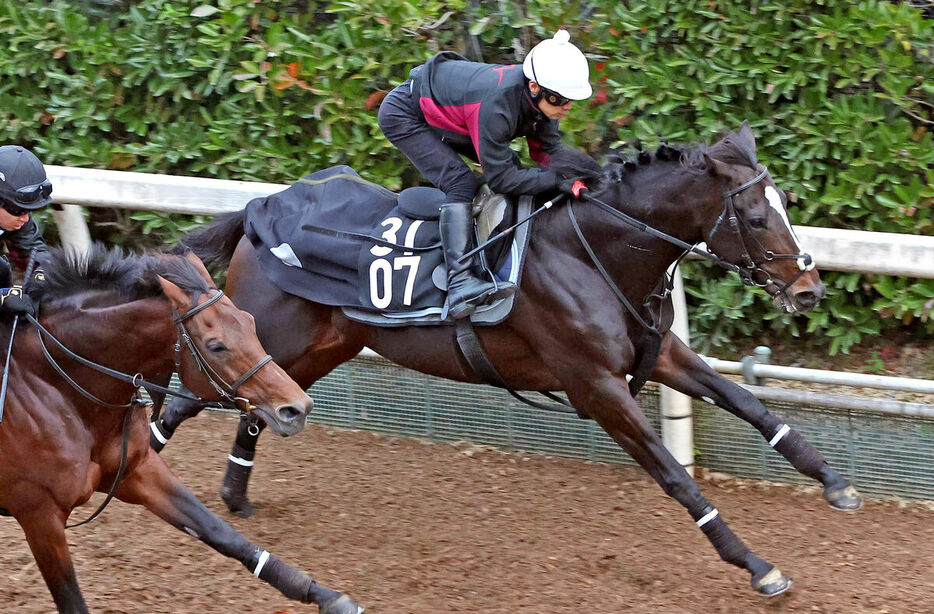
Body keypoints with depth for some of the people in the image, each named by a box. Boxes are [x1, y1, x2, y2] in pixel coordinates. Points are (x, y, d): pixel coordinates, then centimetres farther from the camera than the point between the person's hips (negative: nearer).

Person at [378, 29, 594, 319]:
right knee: (460, 183, -24)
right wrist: (558, 179, -33)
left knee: (509, 161, 6)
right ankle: (459, 285, -36)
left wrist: (579, 175, -21)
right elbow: (501, 178, -32)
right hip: (403, 115, -10)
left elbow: (548, 152, -5)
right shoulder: (497, 104, -39)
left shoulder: (540, 98, -15)